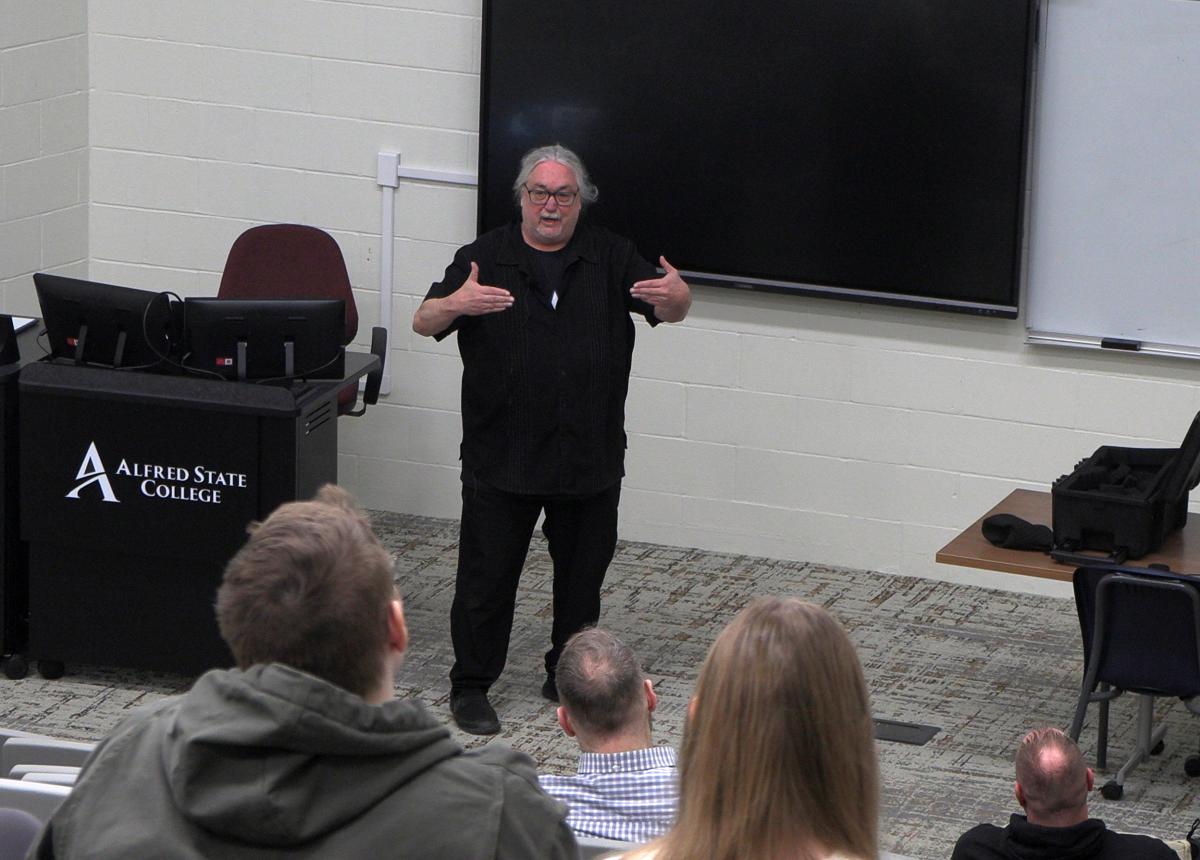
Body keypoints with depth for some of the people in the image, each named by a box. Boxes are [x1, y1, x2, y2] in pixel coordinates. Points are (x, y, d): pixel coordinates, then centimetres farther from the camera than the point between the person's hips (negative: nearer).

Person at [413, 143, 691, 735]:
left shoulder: (610, 257, 6)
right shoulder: (484, 258, 1)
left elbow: (670, 311, 3)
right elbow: (423, 323, -6)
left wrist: (676, 296, -23)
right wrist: (455, 304, -30)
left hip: (591, 457, 2)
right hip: (502, 456, -2)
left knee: (583, 574, 13)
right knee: (487, 575, 2)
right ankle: (470, 685, 14)